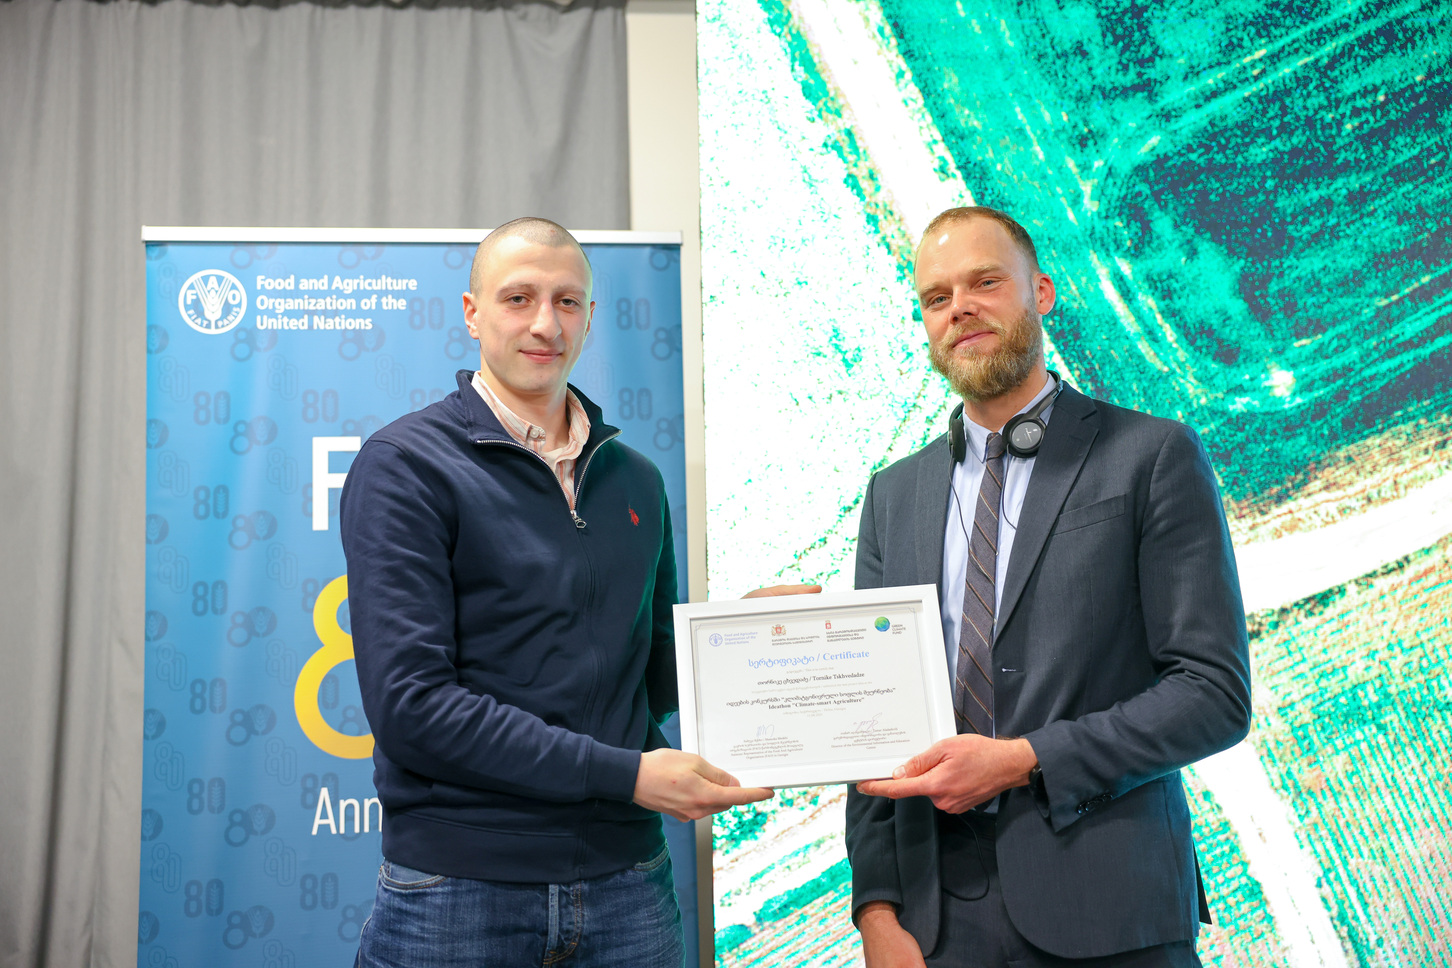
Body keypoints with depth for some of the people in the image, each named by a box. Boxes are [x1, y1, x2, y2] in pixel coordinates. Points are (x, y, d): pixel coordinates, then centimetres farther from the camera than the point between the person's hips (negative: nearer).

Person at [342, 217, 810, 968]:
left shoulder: (635, 480, 11)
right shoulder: (405, 464, -7)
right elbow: (411, 703, -16)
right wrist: (623, 773, -17)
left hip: (627, 881, 5)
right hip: (459, 889, -4)